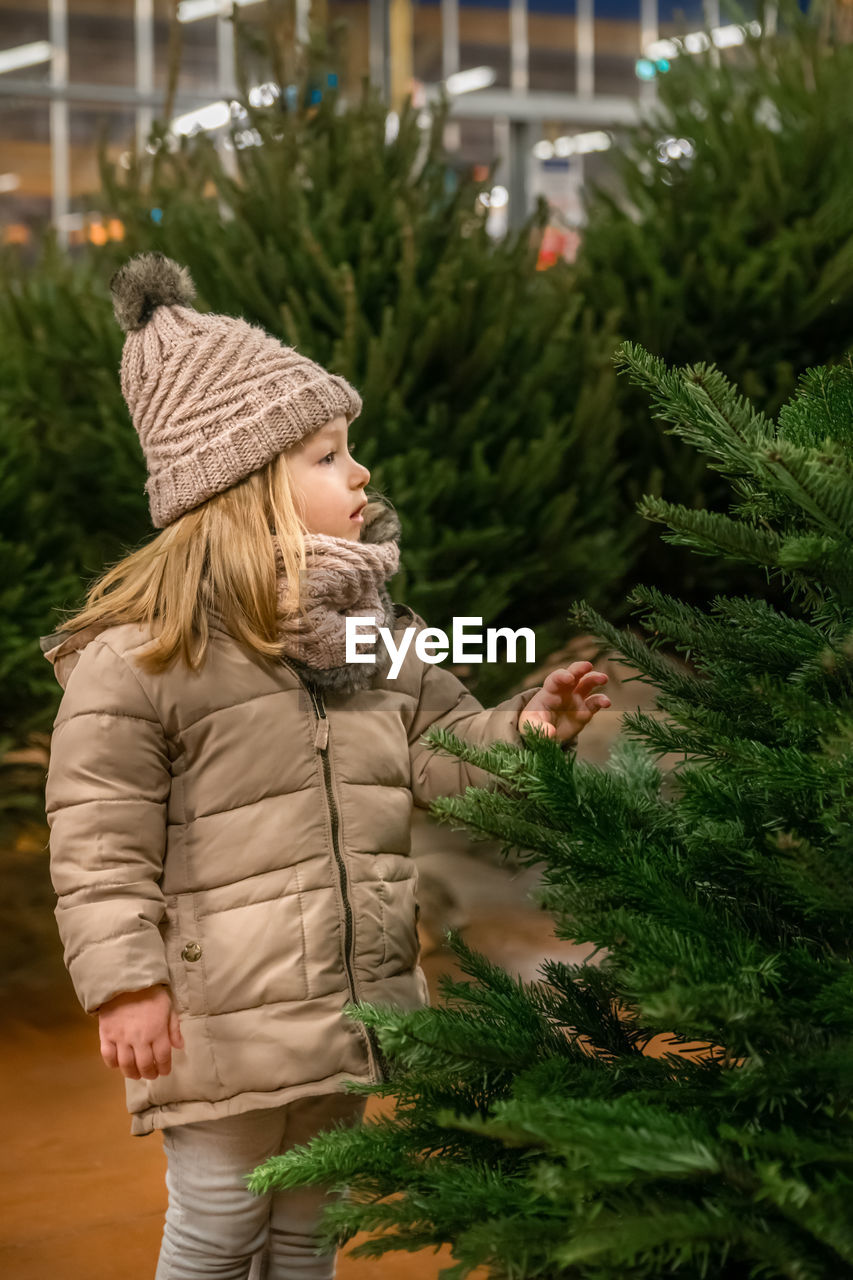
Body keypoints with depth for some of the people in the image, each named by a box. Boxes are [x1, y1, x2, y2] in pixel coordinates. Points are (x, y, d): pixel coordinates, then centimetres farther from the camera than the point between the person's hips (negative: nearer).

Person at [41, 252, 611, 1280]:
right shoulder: (140, 649, -16)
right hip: (223, 1020, -6)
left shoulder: (372, 625, 6)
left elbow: (441, 755, 9)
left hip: (350, 1003, 7)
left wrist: (527, 724, -7)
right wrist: (124, 983, -18)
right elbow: (100, 841, -15)